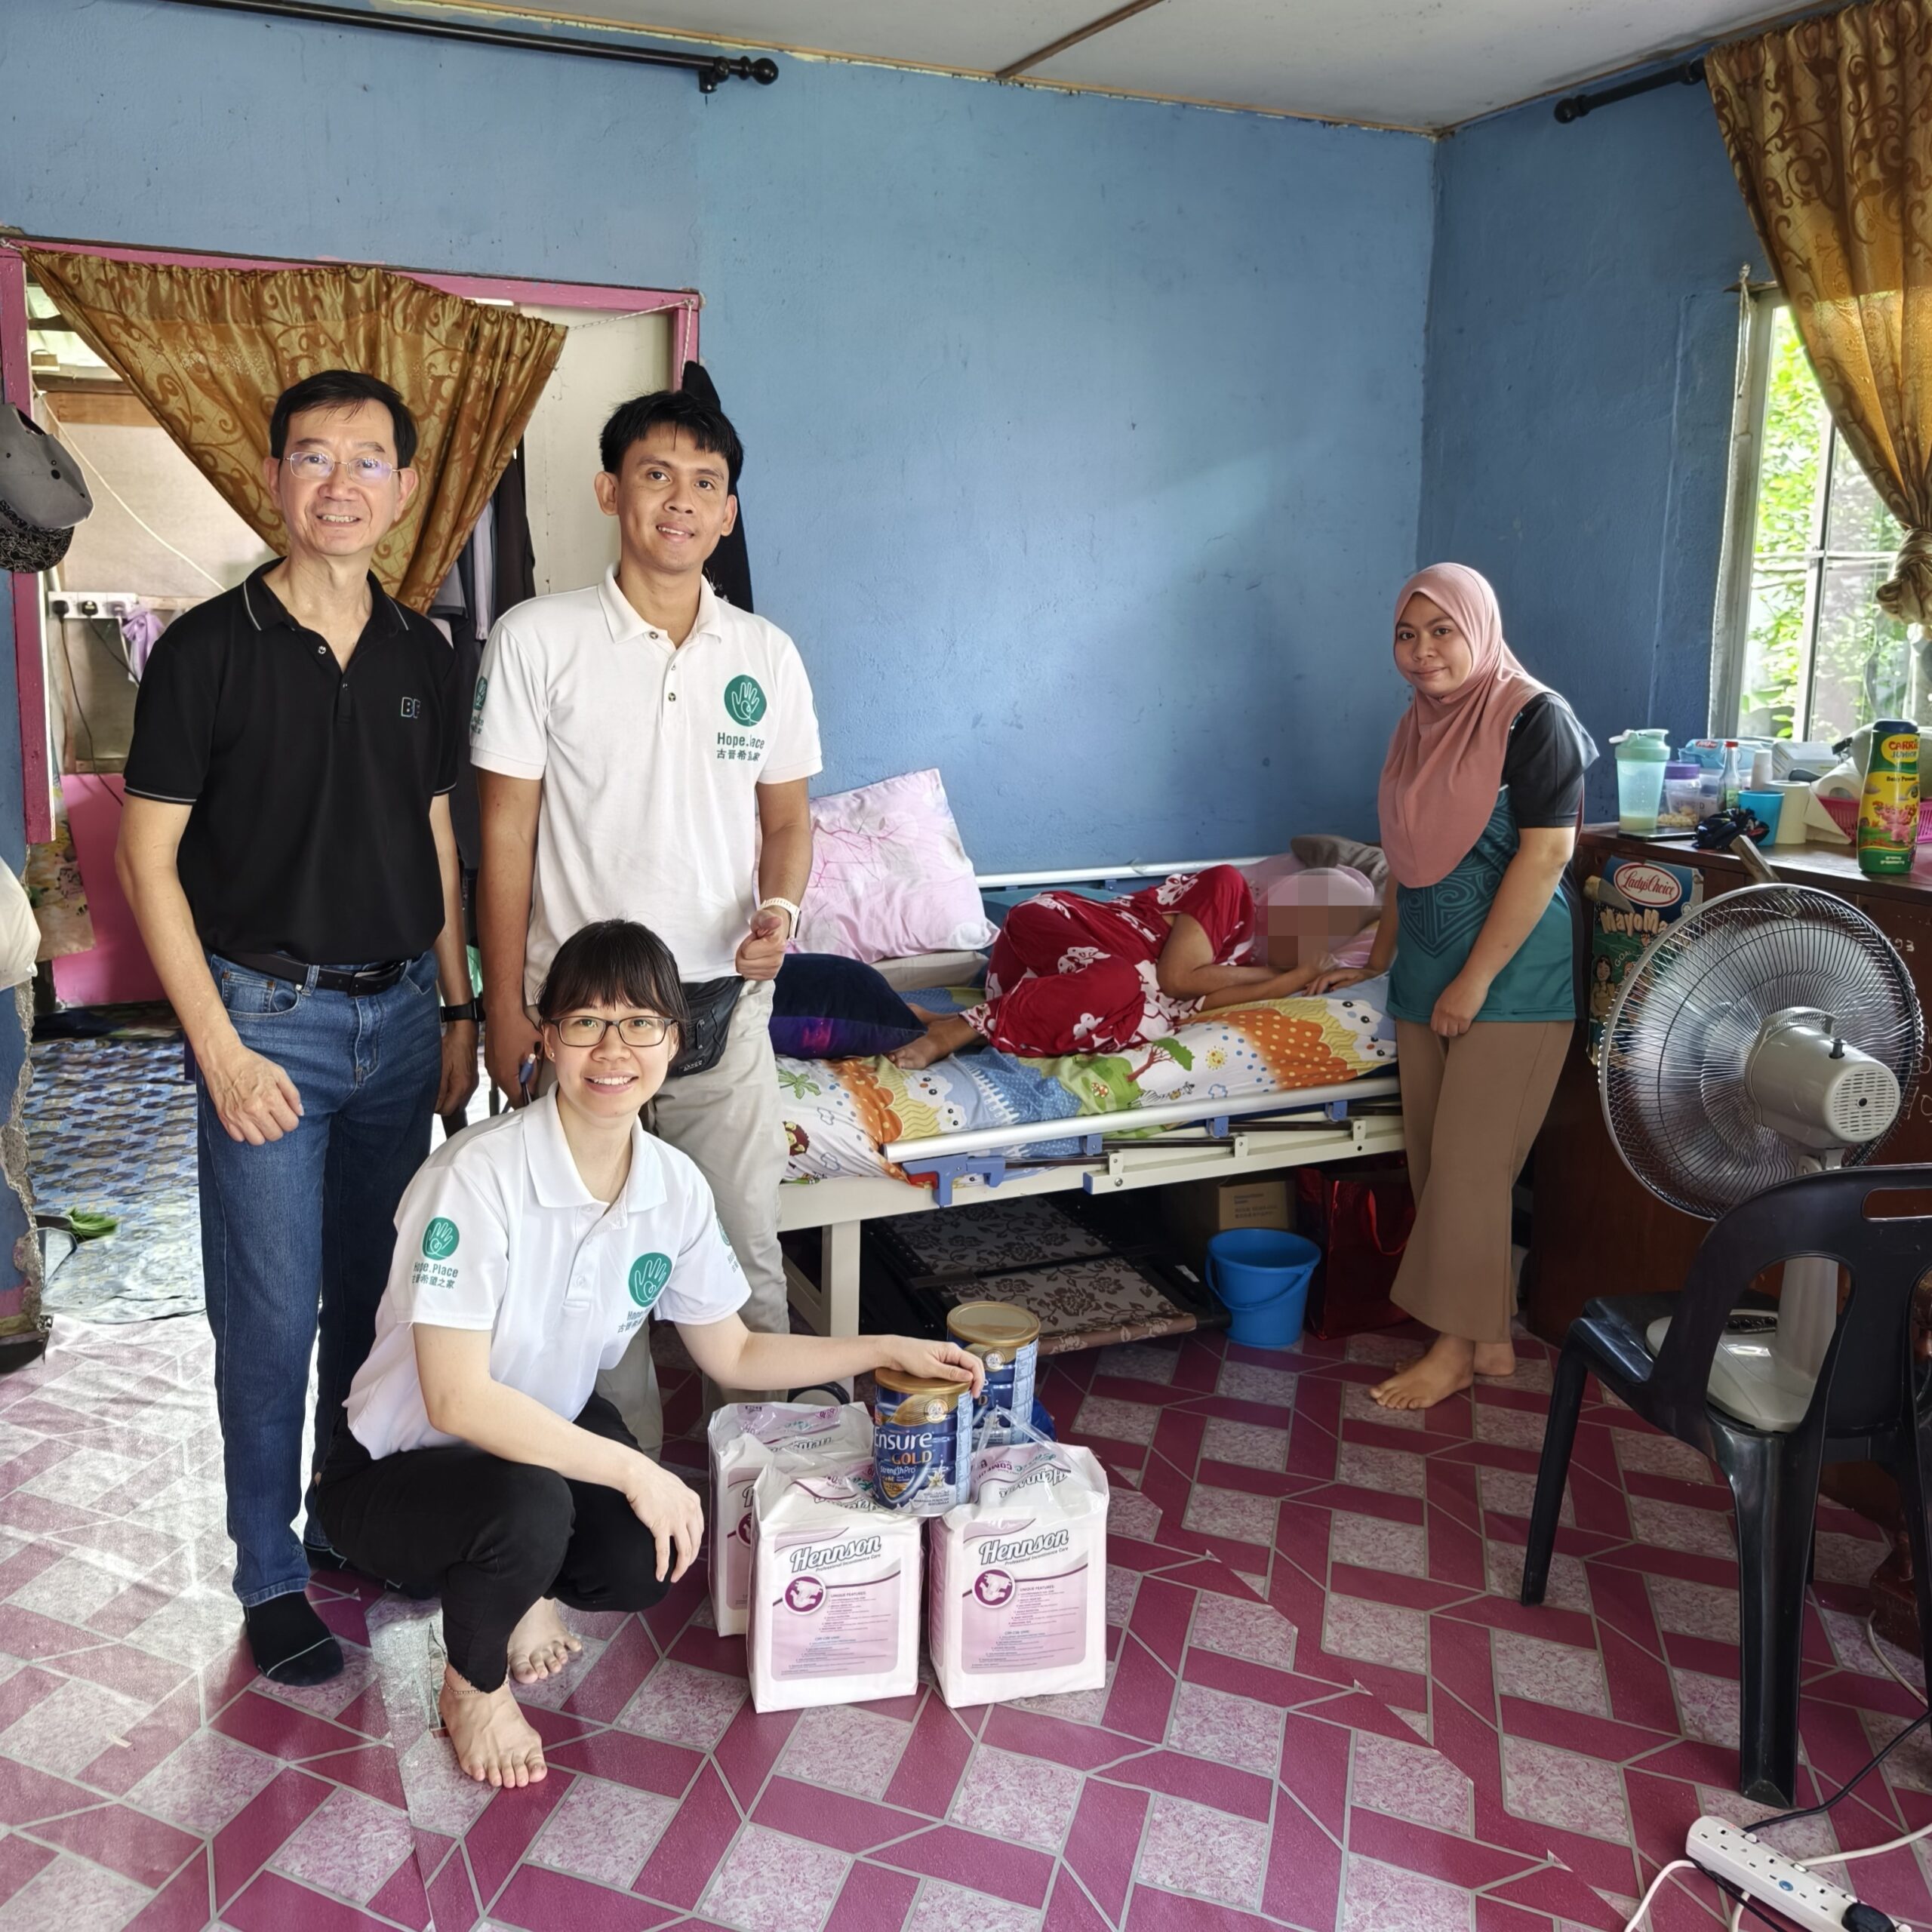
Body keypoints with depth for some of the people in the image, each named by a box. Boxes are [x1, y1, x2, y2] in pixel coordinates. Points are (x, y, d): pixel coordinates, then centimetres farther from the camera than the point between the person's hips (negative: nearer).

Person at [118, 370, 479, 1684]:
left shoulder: (423, 656, 6)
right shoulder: (208, 650, -8)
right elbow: (150, 859, -8)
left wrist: (458, 1009, 10)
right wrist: (220, 1050, -13)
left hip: (397, 1014, 5)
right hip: (268, 1016, -4)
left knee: (377, 1293, 14)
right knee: (271, 1314, 2)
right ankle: (272, 1575, 20)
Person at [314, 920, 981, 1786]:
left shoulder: (675, 1187, -10)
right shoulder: (479, 1177, -30)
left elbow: (733, 1355, 4)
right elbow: (457, 1400, -32)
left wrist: (889, 1350, 0)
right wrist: (629, 1468, -32)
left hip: (548, 1427, 5)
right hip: (399, 1467, -5)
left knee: (646, 1563, -21)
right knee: (530, 1507, -35)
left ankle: (511, 1581, 16)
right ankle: (472, 1685, 0)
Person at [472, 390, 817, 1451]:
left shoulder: (766, 654, 4)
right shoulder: (537, 638, -5)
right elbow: (506, 830, -4)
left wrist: (779, 907, -11)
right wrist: (504, 1009, -6)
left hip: (723, 1002, 3)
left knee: (746, 1256, 10)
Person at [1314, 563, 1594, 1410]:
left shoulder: (1536, 719, -12)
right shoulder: (1420, 727, 11)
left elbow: (1545, 856, -17)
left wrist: (1475, 981, -18)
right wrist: (1378, 958, 21)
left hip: (1510, 981, -8)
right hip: (1426, 977, 8)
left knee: (1469, 1165, -3)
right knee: (1435, 1162, 9)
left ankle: (1459, 1345, 11)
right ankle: (1490, 1333, 21)